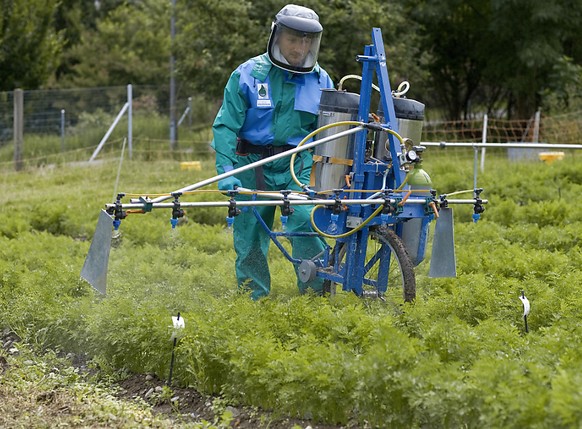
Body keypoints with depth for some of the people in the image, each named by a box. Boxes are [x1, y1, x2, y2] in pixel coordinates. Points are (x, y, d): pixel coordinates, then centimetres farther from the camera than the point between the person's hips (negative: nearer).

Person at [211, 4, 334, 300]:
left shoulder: (320, 81, 3)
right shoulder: (248, 75, -5)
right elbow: (225, 126, -6)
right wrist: (226, 172, -17)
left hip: (298, 167, 0)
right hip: (252, 165, 0)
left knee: (305, 220, -18)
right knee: (249, 235, 5)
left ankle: (319, 292, -9)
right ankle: (254, 299, 20)